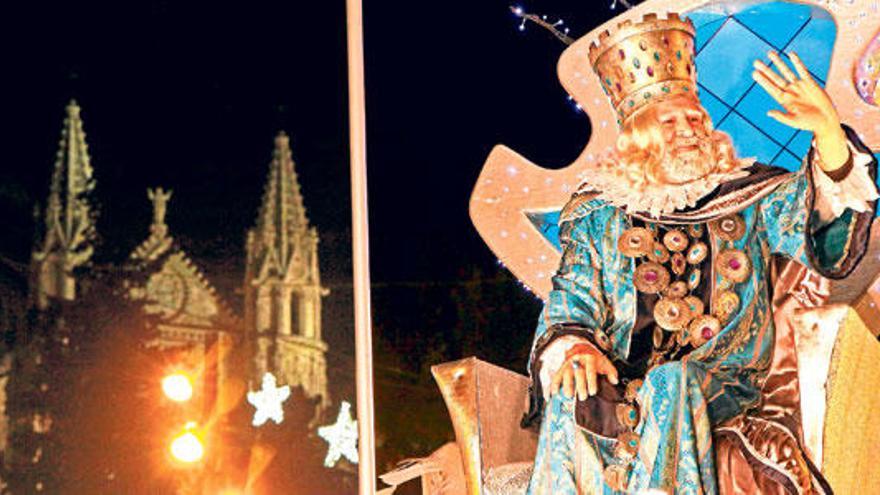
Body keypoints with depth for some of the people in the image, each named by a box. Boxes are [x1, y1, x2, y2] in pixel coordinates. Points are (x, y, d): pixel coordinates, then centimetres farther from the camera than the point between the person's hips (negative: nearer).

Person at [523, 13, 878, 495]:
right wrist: (574, 348, -20)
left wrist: (830, 133, -24)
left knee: (670, 385, -33)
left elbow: (826, 236, -7)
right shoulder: (598, 214, 11)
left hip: (721, 386, 0)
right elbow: (572, 299, 5)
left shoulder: (748, 196, 9)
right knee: (574, 397, -31)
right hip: (623, 382, 1)